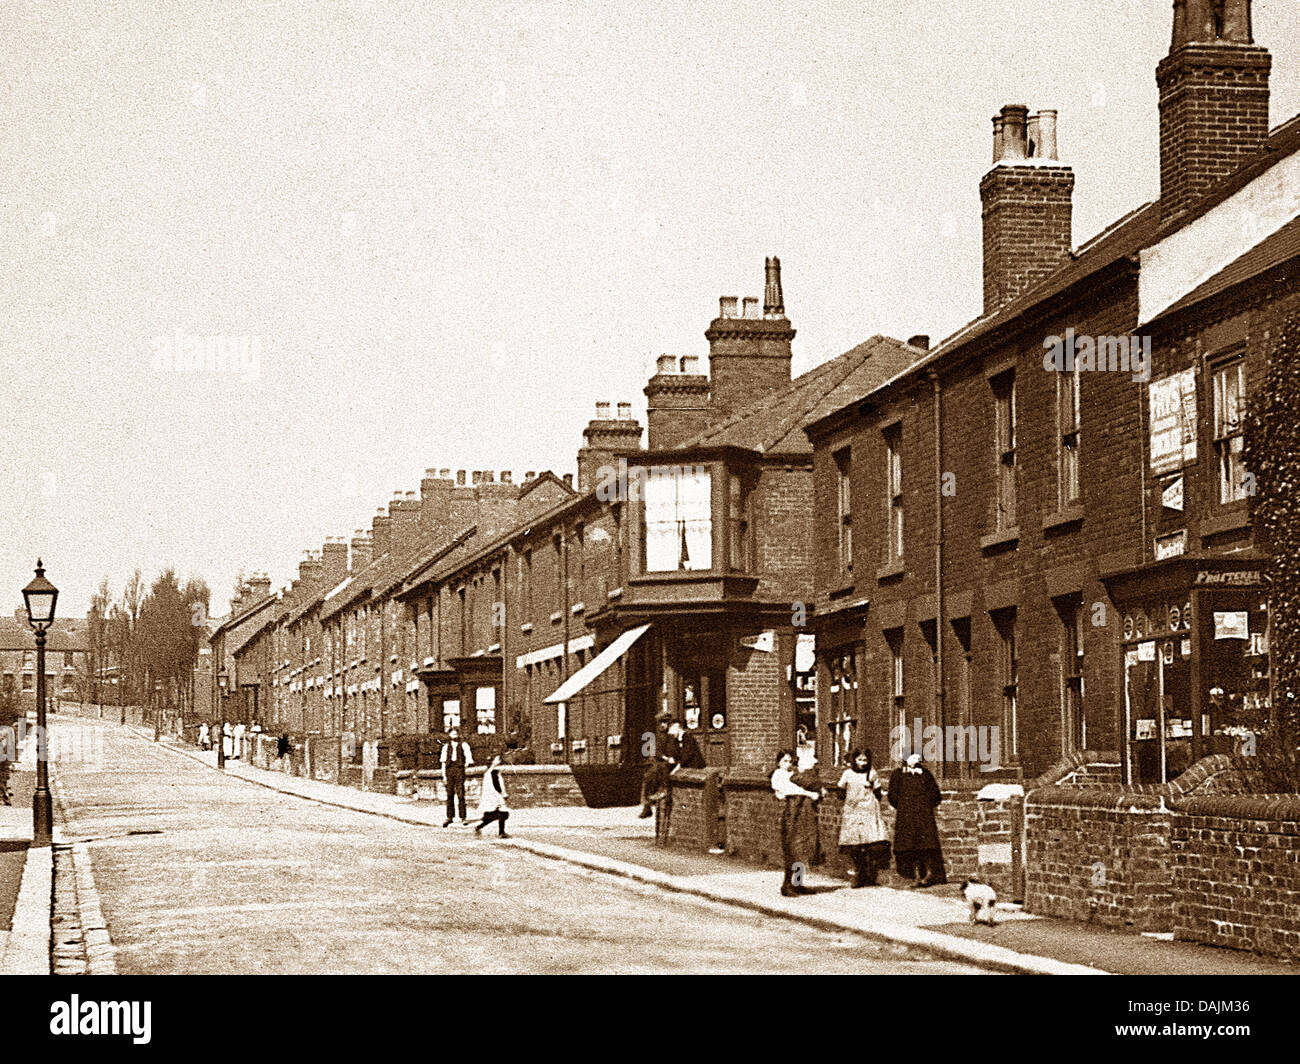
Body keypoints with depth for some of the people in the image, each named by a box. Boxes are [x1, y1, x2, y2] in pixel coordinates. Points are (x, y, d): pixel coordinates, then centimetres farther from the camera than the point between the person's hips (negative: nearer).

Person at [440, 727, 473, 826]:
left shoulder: (463, 745, 12)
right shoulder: (446, 746, 18)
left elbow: (468, 755, -1)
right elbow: (443, 762, 16)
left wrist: (468, 762, -21)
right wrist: (444, 776, 9)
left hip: (459, 769, -2)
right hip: (449, 769, 2)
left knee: (461, 794, -7)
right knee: (449, 794, 1)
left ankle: (463, 817, -5)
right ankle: (450, 817, 6)